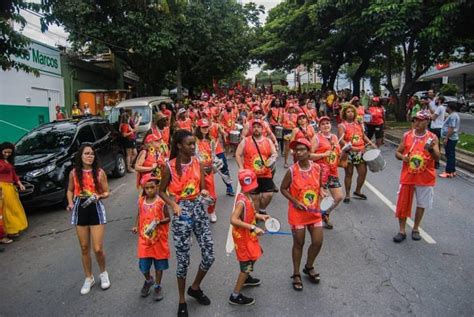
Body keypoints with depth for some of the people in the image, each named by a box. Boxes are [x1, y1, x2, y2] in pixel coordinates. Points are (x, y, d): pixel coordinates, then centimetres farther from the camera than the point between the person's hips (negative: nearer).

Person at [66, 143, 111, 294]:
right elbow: (70, 190, 12)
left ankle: (103, 273, 26)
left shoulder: (100, 172, -6)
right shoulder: (74, 173, 0)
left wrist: (99, 196, -21)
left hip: (96, 209, -2)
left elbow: (106, 192, 0)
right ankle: (89, 278, 29)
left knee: (98, 249, -3)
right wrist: (70, 203, -5)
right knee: (84, 248, 10)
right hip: (80, 210, 2)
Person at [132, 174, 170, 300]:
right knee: (143, 266, 7)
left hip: (159, 239, -2)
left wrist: (159, 222, -24)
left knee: (159, 264, 11)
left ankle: (157, 286, 32)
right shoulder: (141, 201, -1)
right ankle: (148, 281, 38)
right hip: (144, 239, 3)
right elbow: (139, 216, 11)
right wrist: (136, 226, -5)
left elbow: (168, 218, -6)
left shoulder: (161, 202, -11)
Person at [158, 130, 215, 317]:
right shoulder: (170, 167, -9)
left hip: (198, 209, 4)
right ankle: (182, 301, 25)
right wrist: (174, 205, -15)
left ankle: (195, 287, 32)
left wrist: (204, 193, -19)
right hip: (182, 212, -4)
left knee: (209, 255, 4)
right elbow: (161, 191, 0)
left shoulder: (198, 163, 2)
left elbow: (202, 188, 4)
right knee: (183, 259, 4)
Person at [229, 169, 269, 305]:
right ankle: (235, 296, 13)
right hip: (242, 236, -9)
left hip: (248, 235, 9)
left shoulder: (247, 197, -1)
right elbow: (233, 220, -37)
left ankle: (246, 278, 53)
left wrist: (260, 216, 2)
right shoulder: (242, 201, -29)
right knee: (248, 264, 0)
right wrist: (253, 228, -37)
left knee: (254, 255, 29)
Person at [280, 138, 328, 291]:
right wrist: (295, 202, -15)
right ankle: (296, 274, 28)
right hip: (297, 213, -3)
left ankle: (309, 267, 37)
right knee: (299, 243, 8)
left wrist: (322, 193, -10)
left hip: (314, 212, 4)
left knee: (318, 242, 8)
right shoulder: (292, 171, -14)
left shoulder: (317, 168, -5)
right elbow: (283, 189, -5)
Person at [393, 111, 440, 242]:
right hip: (407, 176, 1)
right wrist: (402, 157, -15)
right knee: (403, 203, 3)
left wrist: (431, 149, -33)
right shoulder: (407, 135, 0)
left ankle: (415, 229, 29)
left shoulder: (432, 138, -5)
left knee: (421, 204, 12)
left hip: (425, 177, -1)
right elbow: (397, 152, 7)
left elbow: (437, 157, -13)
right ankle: (402, 231, 15)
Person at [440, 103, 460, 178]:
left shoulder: (452, 116, -17)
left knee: (449, 155, -8)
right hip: (453, 138, 11)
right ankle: (452, 171, 18)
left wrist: (446, 138, -24)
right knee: (451, 155, 13)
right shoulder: (454, 115, 18)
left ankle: (448, 172, -6)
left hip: (450, 138, -11)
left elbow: (451, 129, -24)